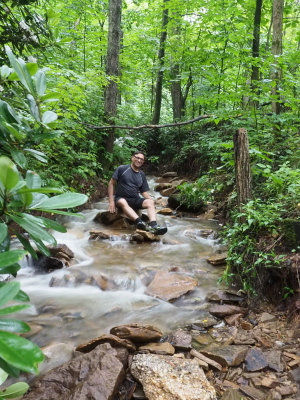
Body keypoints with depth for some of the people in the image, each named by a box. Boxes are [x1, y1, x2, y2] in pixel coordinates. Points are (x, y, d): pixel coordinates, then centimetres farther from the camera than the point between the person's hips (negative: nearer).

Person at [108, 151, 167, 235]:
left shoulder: (142, 175, 15)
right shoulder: (122, 169, 3)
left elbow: (144, 192, 13)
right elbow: (111, 184, 0)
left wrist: (151, 200, -9)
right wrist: (111, 201, -10)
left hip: (135, 200, 4)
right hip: (121, 199, -4)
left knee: (150, 202, -24)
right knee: (122, 202, -38)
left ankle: (153, 225, -47)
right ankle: (139, 222, -60)